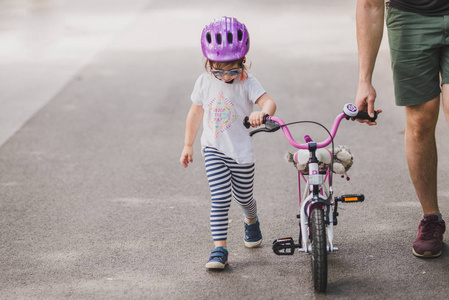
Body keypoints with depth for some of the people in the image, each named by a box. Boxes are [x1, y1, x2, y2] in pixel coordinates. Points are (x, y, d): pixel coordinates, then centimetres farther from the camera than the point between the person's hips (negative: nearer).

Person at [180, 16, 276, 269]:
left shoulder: (247, 82, -14)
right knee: (220, 199, -11)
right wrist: (188, 146, 13)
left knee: (243, 196, 14)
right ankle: (220, 248, -9)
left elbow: (269, 101, -29)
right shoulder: (205, 82, -5)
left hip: (241, 152, -1)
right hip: (213, 149, 1)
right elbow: (196, 113, 8)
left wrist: (263, 112, -54)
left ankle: (252, 222, 49)